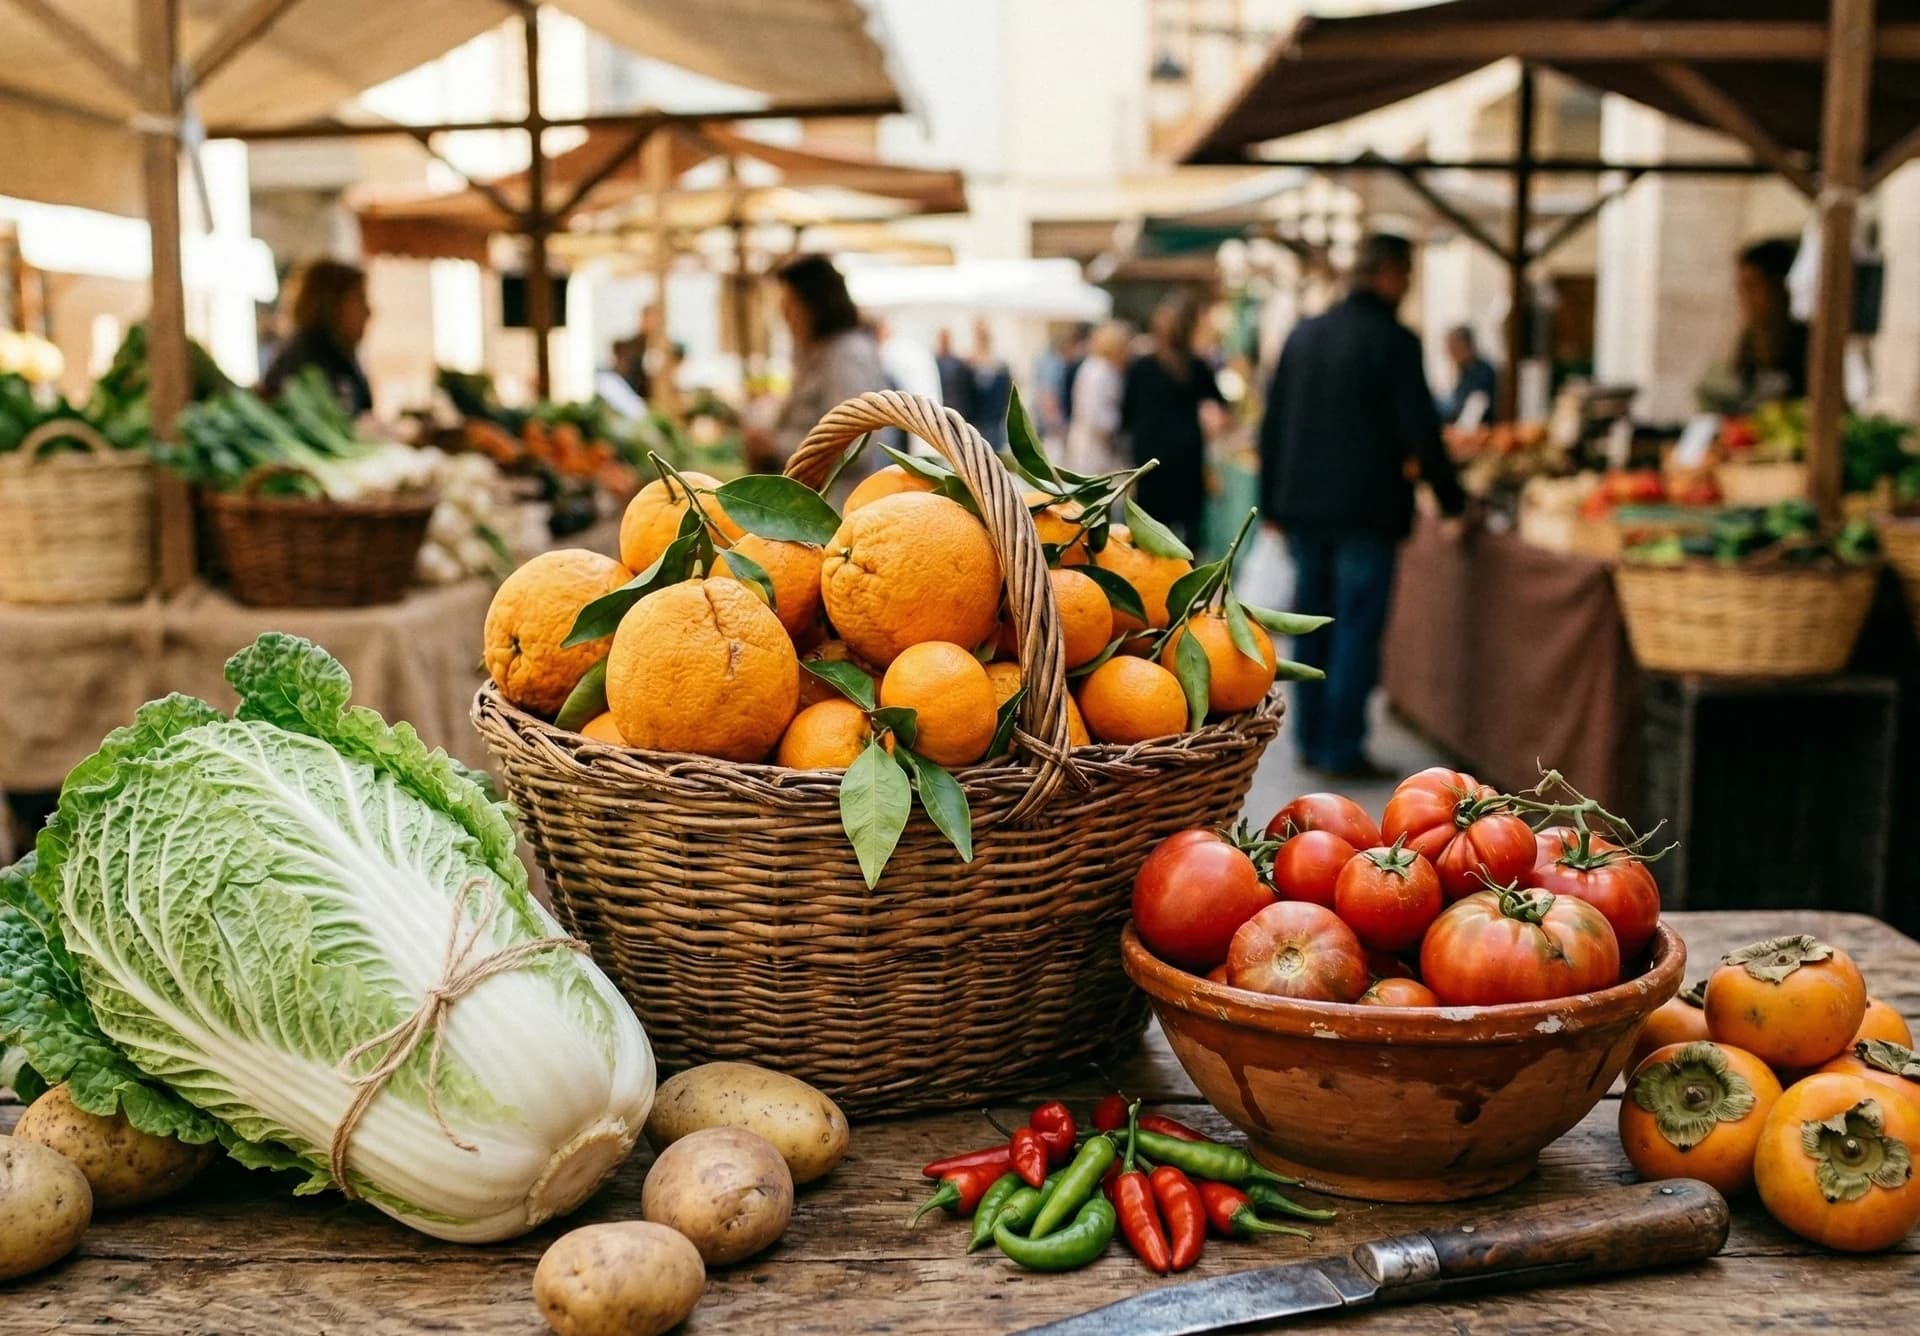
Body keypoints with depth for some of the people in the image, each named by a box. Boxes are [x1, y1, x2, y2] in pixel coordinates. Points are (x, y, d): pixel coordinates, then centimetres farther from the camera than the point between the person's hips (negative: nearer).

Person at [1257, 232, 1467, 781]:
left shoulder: (1304, 334, 9)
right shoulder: (1393, 341, -10)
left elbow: (1273, 424, 11)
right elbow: (1420, 431, -11)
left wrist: (1272, 502, 16)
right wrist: (1451, 499, 1)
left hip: (1302, 507, 6)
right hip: (1366, 508, -6)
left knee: (1313, 625, 13)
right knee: (1357, 628, 0)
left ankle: (1310, 741, 19)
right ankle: (1342, 750, 1)